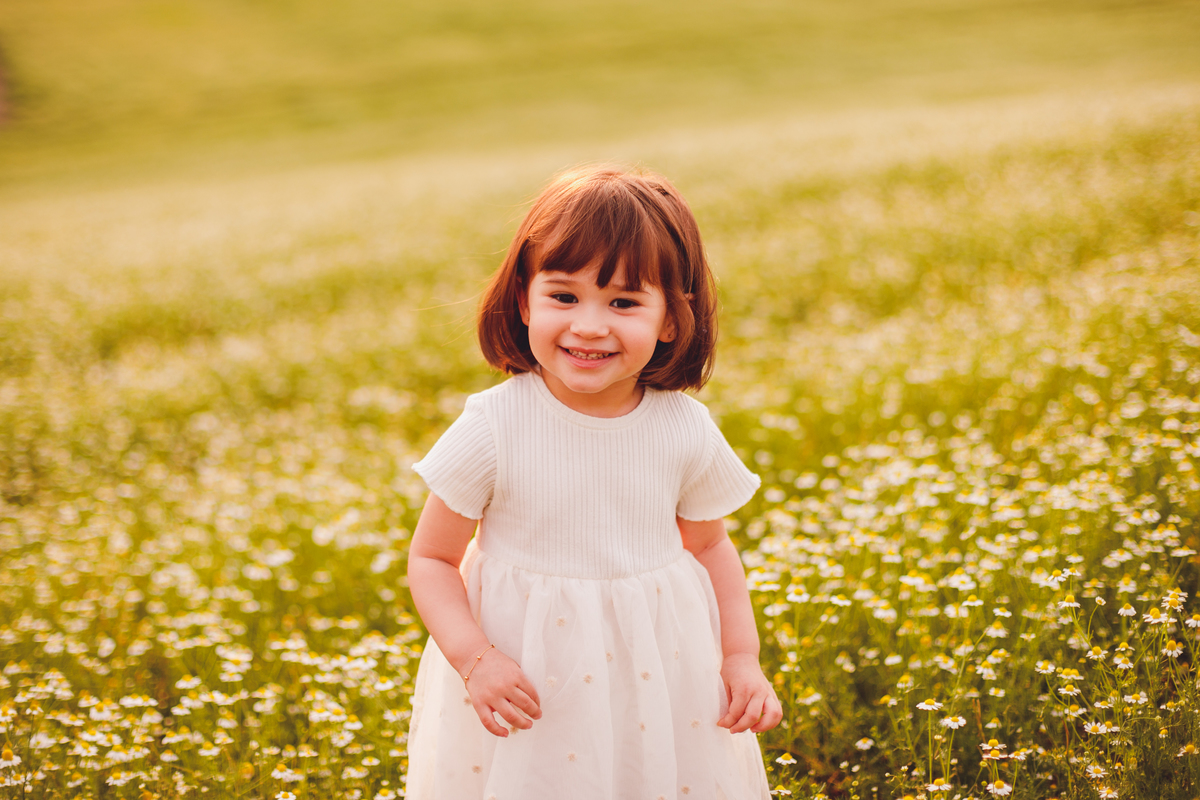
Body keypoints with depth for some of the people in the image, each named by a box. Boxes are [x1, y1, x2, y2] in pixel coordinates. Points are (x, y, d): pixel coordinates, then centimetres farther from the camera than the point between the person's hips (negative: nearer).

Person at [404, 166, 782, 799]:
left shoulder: (685, 430, -9)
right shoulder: (495, 428, -18)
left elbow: (708, 546, 7)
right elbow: (431, 558, -9)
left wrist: (742, 657, 0)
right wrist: (474, 659, -22)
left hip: (661, 671, 2)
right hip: (528, 684, -2)